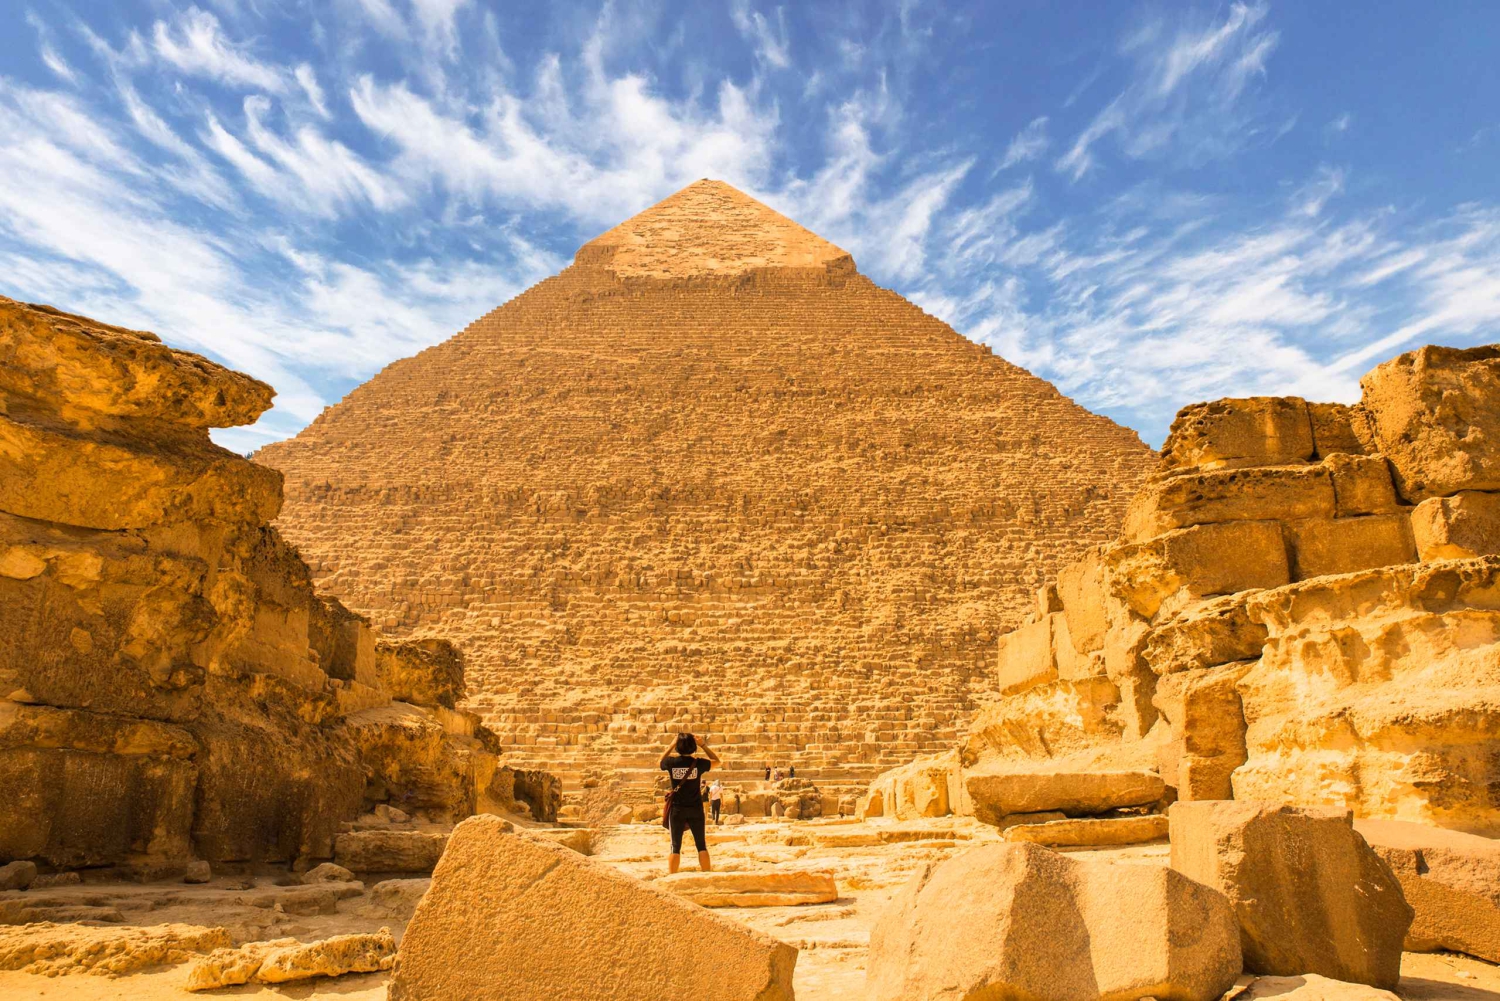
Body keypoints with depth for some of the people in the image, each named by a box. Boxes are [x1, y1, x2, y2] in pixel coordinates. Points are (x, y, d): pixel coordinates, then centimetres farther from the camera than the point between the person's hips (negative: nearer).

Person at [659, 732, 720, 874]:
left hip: (677, 809, 0)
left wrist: (671, 745, 15)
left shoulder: (672, 762, -8)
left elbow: (660, 762, 17)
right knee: (701, 845, 9)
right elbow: (716, 761, 11)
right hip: (695, 809, 0)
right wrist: (702, 745, 7)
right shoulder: (698, 763, -9)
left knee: (675, 846, 4)